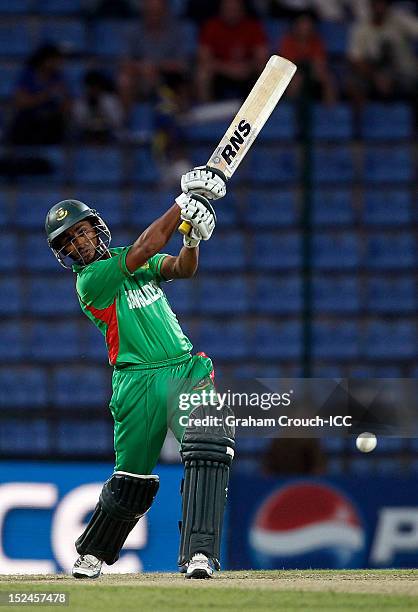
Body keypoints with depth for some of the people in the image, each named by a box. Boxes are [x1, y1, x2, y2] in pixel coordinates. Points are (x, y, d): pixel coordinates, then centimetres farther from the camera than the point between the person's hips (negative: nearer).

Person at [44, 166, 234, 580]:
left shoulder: (134, 262, 15)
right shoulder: (89, 281, -5)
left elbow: (182, 269, 3)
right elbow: (141, 252, -15)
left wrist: (192, 239, -19)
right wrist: (183, 205, -16)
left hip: (187, 370, 4)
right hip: (138, 383, -4)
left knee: (210, 449, -20)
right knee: (132, 480, 4)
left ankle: (198, 553, -24)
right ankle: (92, 553, 29)